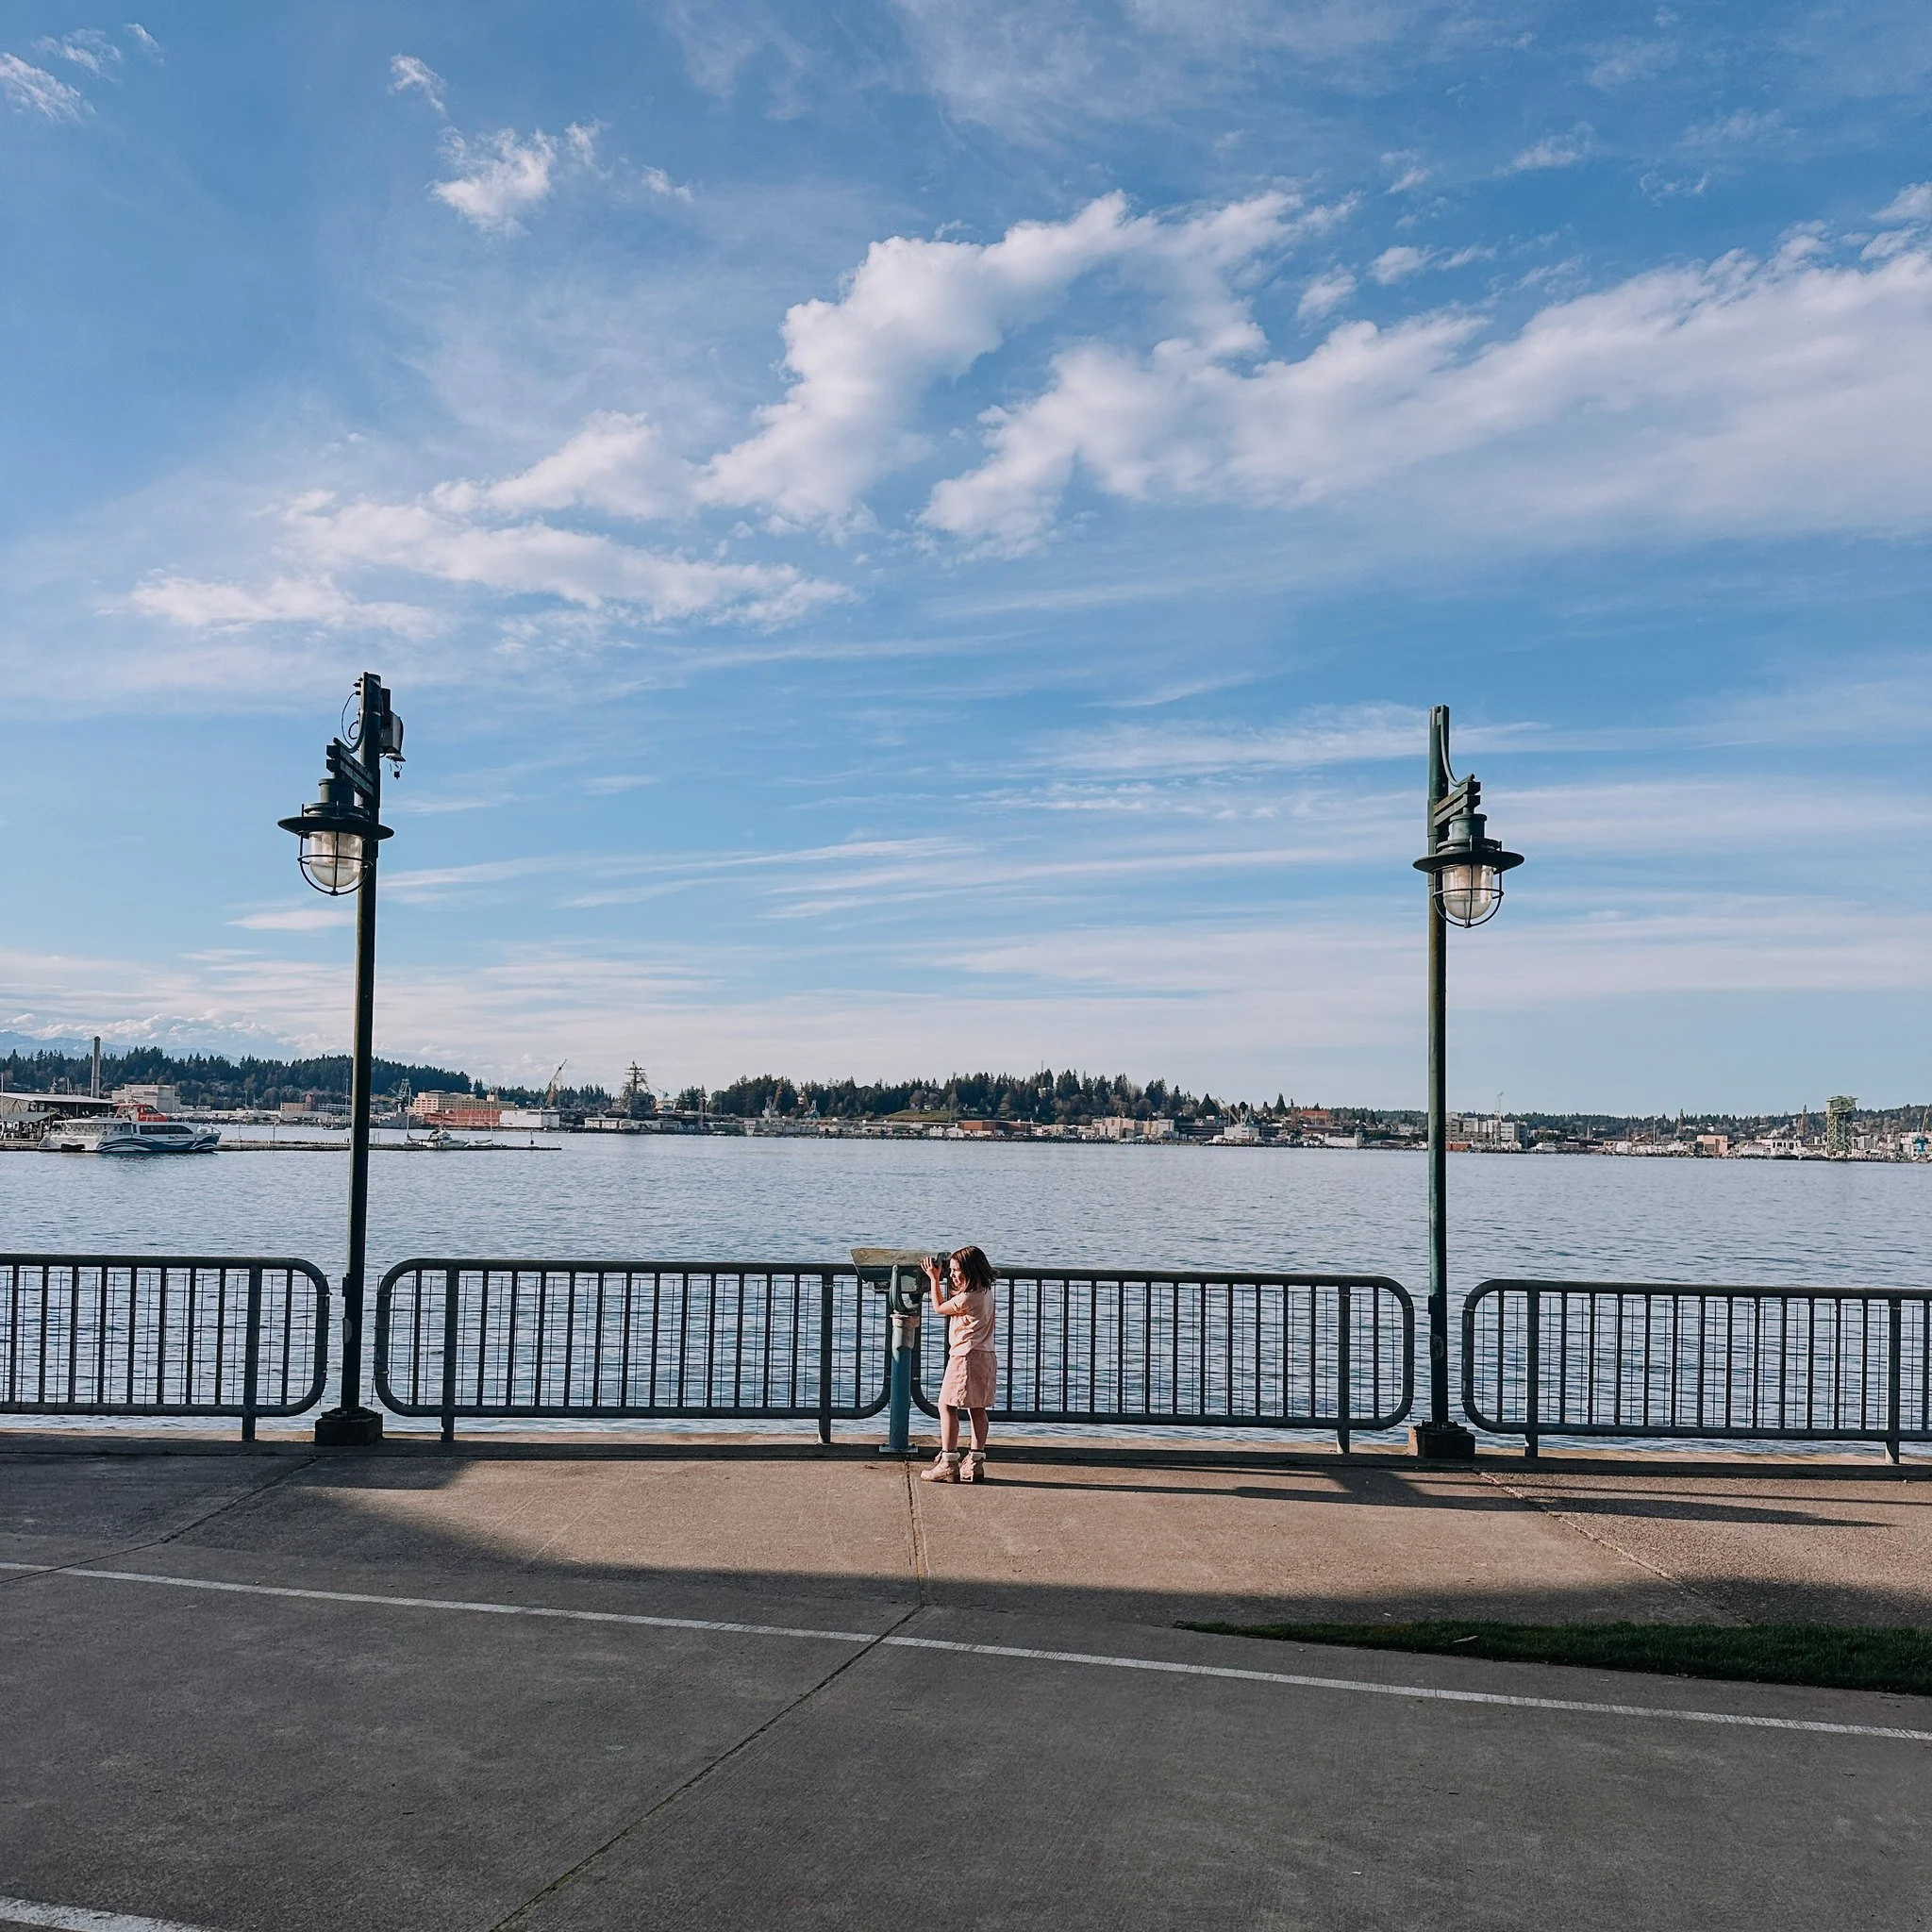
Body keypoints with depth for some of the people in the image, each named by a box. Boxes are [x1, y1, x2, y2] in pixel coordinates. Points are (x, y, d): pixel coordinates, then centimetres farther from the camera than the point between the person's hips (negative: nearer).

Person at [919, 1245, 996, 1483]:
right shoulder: (985, 1291, 10)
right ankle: (975, 1463, 12)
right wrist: (940, 1279, 18)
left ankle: (948, 1464, -6)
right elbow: (952, 1300, 26)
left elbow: (939, 1308, -2)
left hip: (966, 1355, -10)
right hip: (985, 1356, 10)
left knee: (947, 1406, -4)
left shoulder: (967, 1298, -18)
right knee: (977, 1409, 10)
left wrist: (934, 1279, 5)